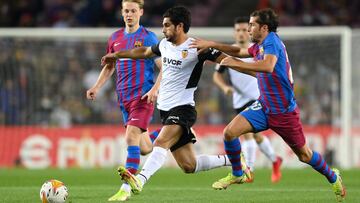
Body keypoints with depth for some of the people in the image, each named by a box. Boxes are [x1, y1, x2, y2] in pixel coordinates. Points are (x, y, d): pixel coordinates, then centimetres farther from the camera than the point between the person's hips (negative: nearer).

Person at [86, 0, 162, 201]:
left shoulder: (148, 37, -5)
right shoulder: (115, 38, 11)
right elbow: (109, 66, 24)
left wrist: (155, 89, -21)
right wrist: (97, 87, 12)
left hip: (143, 96, -6)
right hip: (124, 97, 6)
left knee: (131, 136, -21)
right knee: (144, 148, 9)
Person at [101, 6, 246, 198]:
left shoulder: (196, 47, -11)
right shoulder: (165, 44, 11)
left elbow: (224, 59, -14)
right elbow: (145, 52, 30)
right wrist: (117, 55, 37)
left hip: (182, 108, -8)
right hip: (165, 109, 8)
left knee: (160, 143, -33)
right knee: (188, 166, 7)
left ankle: (140, 180, -50)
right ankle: (231, 160, 24)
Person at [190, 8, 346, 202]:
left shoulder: (271, 42, -19)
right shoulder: (260, 45, 8)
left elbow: (268, 66, -38)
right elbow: (239, 51, 26)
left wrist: (236, 63, -32)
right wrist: (212, 44, 15)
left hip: (284, 111, -7)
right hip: (264, 106, 7)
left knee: (304, 155, 5)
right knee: (230, 132, -11)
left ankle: (333, 177, 32)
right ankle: (236, 174, 10)